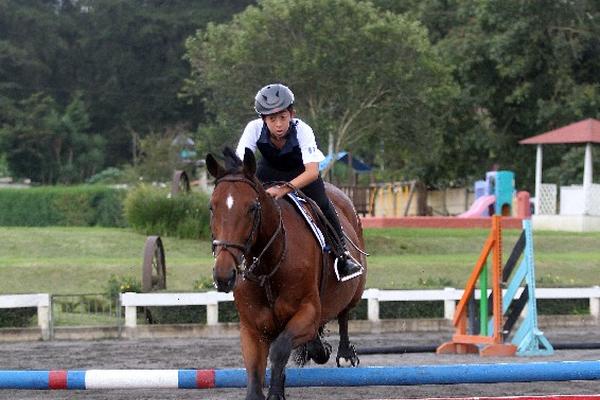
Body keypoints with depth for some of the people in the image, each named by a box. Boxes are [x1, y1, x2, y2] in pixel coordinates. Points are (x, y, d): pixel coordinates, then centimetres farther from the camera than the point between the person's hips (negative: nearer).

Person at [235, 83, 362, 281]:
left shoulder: (302, 130, -36)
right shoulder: (254, 129, -31)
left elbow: (312, 172, -45)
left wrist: (284, 189, -58)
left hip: (302, 170, -2)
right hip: (270, 169, 2)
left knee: (321, 204, -18)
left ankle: (342, 254, -1)